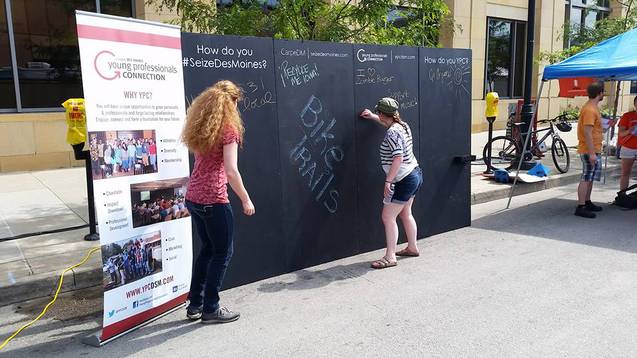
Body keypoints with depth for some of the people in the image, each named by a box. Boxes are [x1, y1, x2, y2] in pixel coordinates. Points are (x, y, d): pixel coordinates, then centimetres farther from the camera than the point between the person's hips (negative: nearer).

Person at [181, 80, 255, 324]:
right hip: (214, 200, -7)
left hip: (193, 197, 8)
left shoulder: (198, 127, 10)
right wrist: (246, 200, -8)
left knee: (207, 249, 20)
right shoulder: (228, 129, -11)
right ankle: (210, 309, 13)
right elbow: (231, 171, -15)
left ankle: (195, 305, 25)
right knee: (223, 253, 7)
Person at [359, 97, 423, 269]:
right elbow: (389, 123, 31)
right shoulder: (403, 125, 7)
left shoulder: (392, 133, -21)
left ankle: (390, 257, -3)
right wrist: (372, 117, 34)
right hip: (415, 174, 10)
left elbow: (398, 158, -28)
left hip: (404, 181, -10)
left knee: (388, 217, -6)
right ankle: (412, 248, 35)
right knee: (405, 214, 22)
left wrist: (388, 180, -26)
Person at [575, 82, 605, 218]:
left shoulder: (593, 107, 15)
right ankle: (580, 207, -6)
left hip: (594, 150, 10)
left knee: (590, 177, 17)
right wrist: (592, 153, -24)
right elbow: (587, 132, -23)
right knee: (586, 178, -8)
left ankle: (587, 203, 26)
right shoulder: (589, 110, -18)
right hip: (590, 151, -10)